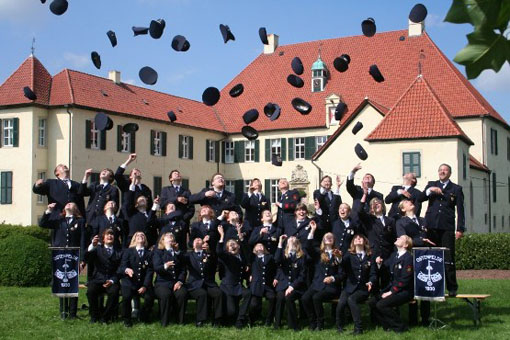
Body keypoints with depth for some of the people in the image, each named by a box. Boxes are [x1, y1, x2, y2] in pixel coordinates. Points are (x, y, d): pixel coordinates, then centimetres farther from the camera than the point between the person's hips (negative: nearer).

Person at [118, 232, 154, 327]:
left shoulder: (149, 253, 10)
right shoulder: (128, 251, 8)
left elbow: (150, 271, 2)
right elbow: (122, 266, -3)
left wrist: (145, 286, -11)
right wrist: (126, 270, -29)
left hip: (144, 283, 1)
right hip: (129, 282, -1)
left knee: (150, 297, -25)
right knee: (126, 296, -30)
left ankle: (144, 316, 5)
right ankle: (126, 319, -6)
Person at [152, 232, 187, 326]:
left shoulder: (179, 254, 20)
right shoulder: (158, 252, 10)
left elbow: (183, 270, 11)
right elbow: (156, 268, -7)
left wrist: (180, 282, -7)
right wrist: (165, 266, -29)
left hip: (176, 283, 2)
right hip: (162, 283, -2)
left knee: (182, 293, -29)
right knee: (166, 294, -34)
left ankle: (180, 321, -15)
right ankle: (164, 322, -20)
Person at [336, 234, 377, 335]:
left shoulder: (370, 257, 11)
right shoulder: (349, 255, 10)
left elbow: (373, 274, 6)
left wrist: (370, 282, -17)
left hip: (363, 288, -1)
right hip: (349, 287, 1)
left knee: (351, 299, -33)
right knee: (341, 302, -28)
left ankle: (358, 328, -27)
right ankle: (339, 327, -5)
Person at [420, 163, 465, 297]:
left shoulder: (456, 189, 11)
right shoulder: (432, 185, 17)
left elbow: (460, 210, 6)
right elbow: (421, 198, 4)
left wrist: (460, 228, -1)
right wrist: (430, 190, -13)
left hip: (447, 227, -2)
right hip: (432, 226, 2)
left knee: (448, 259, -4)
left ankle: (452, 288, 3)